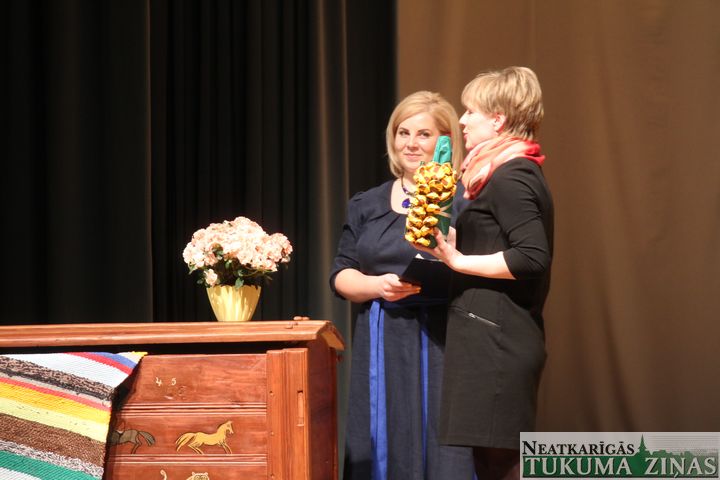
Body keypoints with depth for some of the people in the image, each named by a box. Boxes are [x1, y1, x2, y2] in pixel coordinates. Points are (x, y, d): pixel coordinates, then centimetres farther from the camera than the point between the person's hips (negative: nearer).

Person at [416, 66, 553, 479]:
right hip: (501, 337, 10)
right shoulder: (515, 171, 16)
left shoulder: (510, 177, -13)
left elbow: (532, 256, -23)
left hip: (498, 340, -10)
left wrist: (458, 261, -18)